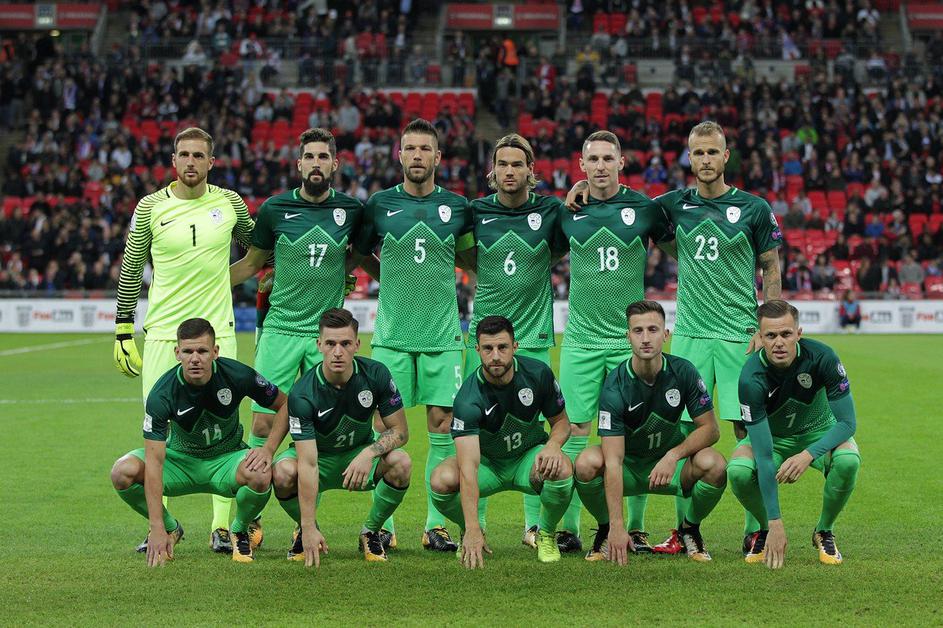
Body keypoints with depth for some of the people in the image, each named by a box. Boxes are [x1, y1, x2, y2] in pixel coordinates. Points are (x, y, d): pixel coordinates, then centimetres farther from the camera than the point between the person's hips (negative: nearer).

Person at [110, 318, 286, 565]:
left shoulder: (238, 375, -22)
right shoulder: (161, 394, -26)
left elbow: (284, 406, -5)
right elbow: (154, 461, -30)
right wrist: (157, 529, -37)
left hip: (226, 459, 0)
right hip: (181, 459, 0)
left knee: (261, 475, -35)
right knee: (123, 472, -26)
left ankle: (240, 531, 0)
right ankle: (170, 528, 4)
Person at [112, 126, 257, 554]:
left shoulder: (230, 203, 4)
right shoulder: (151, 207, 1)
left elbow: (254, 246, 22)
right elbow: (131, 270, 6)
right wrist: (123, 330, 4)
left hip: (217, 330, 0)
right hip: (163, 331, 0)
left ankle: (221, 526, 4)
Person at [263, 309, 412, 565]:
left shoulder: (376, 374, -20)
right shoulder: (302, 394, -29)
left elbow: (399, 431, -11)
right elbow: (308, 464, -34)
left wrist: (369, 453, -33)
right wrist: (309, 528, -41)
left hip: (361, 451, 2)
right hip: (318, 455, -2)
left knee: (400, 462, -30)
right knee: (283, 473, -35)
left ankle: (371, 532, -3)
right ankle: (304, 530, 0)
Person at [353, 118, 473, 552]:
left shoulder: (457, 207, 6)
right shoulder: (379, 204, 4)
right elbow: (357, 254, 14)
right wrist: (395, 268, 5)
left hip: (442, 337, 1)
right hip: (392, 336, -1)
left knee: (443, 427, -1)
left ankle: (435, 525, 6)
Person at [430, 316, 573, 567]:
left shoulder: (538, 373, -18)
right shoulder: (468, 398, -29)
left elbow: (561, 421, 0)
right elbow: (468, 466, -38)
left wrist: (553, 445, -26)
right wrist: (473, 530, -49)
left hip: (529, 457, 1)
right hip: (487, 461, -1)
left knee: (562, 470, -34)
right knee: (442, 480, -32)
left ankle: (547, 534, -1)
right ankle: (468, 534, 3)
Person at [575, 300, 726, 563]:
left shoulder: (683, 372, -16)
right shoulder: (615, 386, -25)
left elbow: (710, 428, -9)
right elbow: (613, 461, -30)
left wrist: (673, 455, -29)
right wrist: (617, 526, -38)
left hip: (670, 462, 2)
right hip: (628, 466, -1)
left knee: (714, 465, -30)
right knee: (587, 463, -33)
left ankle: (690, 529, 1)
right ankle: (606, 531, -3)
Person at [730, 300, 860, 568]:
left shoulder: (822, 357, -28)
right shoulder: (751, 377, -32)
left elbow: (847, 423, -22)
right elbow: (764, 455, -33)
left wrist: (808, 455, -40)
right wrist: (775, 523, -36)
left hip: (819, 432, 1)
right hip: (771, 436, -1)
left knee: (848, 460, -32)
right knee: (738, 471, -31)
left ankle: (824, 531, -4)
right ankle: (765, 529, 1)